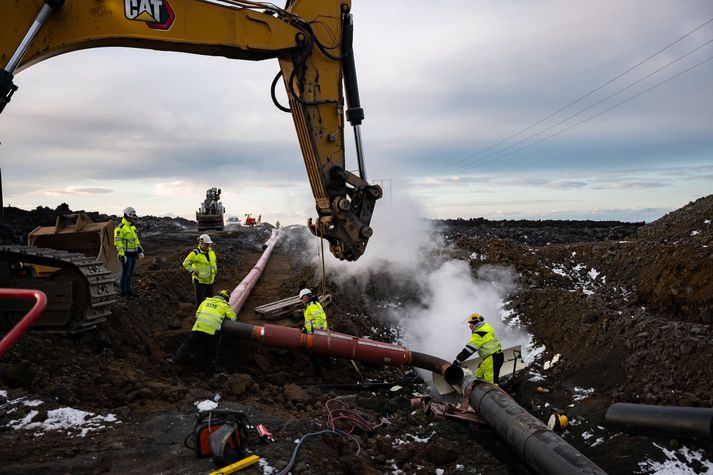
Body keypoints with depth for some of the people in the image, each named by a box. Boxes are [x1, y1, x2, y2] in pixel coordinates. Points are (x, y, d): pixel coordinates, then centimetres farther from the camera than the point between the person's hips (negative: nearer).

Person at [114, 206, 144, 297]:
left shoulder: (133, 227, 14)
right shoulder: (120, 228, -14)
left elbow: (136, 240, 19)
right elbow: (118, 242, -18)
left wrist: (140, 251, 12)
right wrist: (121, 254, -24)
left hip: (133, 254, 8)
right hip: (126, 254, -8)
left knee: (130, 273, 12)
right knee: (125, 273, -3)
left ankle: (128, 289, 20)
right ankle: (123, 292, 5)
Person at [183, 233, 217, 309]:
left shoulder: (211, 251, 4)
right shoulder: (195, 253, -16)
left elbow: (214, 260, 24)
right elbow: (185, 263, -11)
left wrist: (214, 270, 17)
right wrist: (193, 271, -14)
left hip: (209, 280, 7)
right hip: (199, 280, -7)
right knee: (200, 300, -2)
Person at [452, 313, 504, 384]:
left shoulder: (480, 332, -13)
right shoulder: (485, 327, 17)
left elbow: (469, 349, -16)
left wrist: (458, 360, -14)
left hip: (493, 358, -11)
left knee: (491, 381, -16)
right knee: (479, 375, 14)